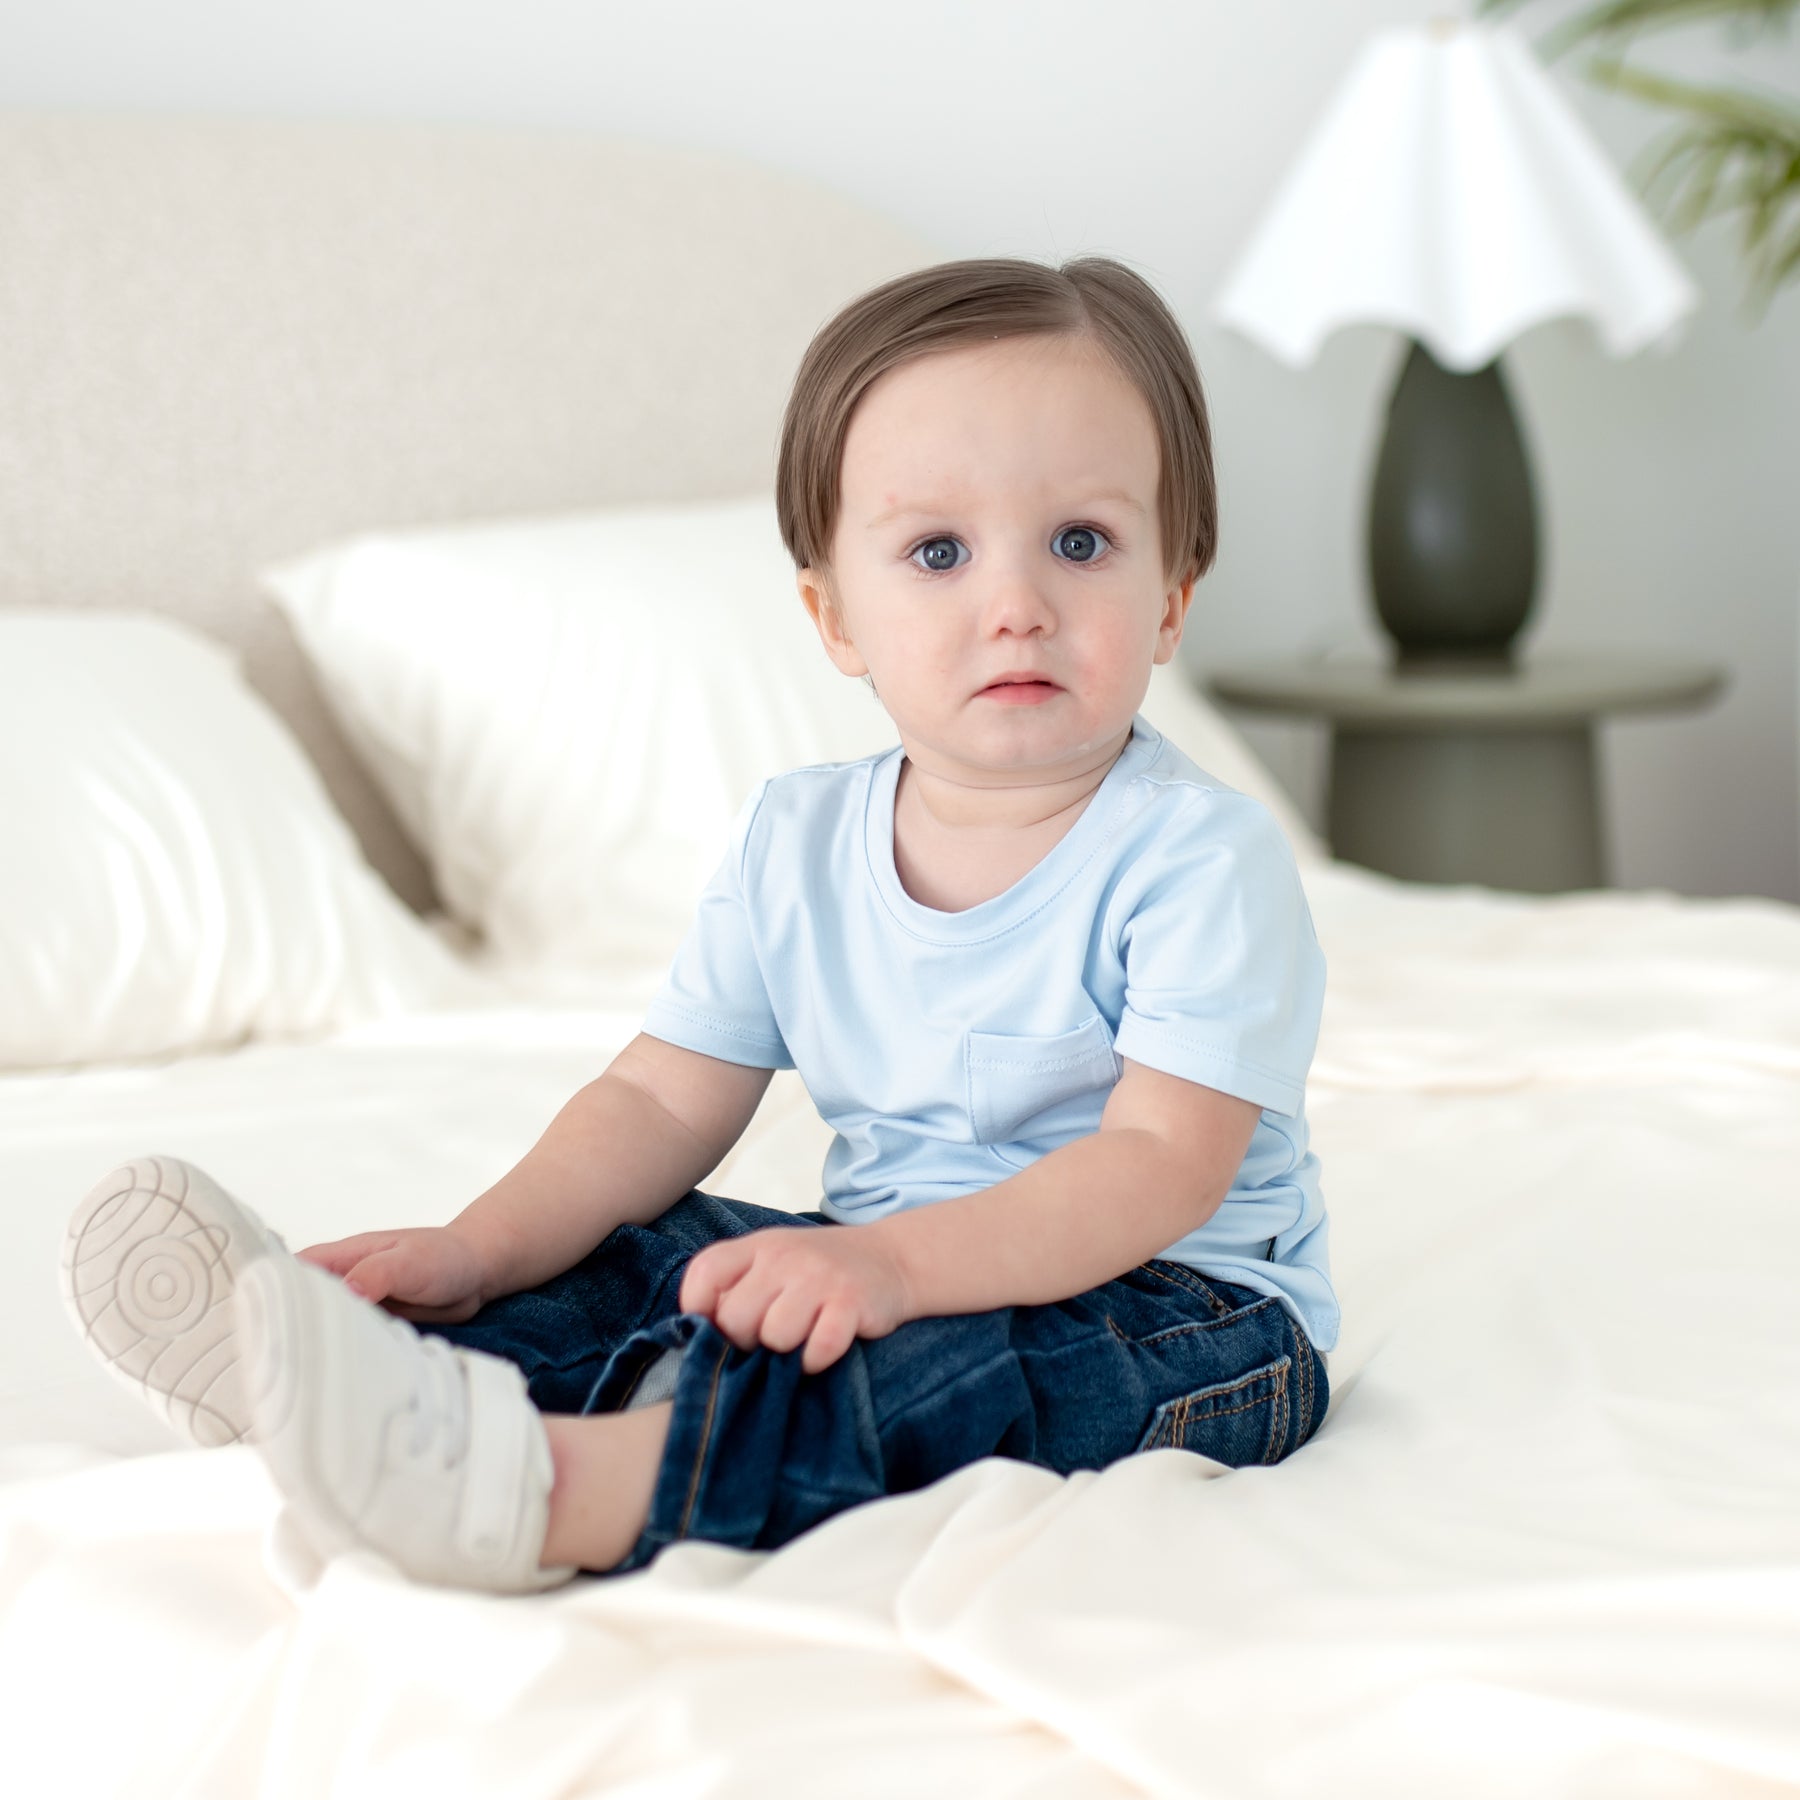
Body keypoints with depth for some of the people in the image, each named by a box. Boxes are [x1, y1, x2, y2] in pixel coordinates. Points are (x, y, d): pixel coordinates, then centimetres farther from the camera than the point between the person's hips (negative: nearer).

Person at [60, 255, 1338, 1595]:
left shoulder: (1200, 856, -17)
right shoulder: (796, 842, 3)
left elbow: (1159, 1165, -25)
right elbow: (664, 1101, 3)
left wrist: (896, 1260, -38)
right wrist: (479, 1250, -14)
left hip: (1174, 1309, -7)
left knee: (924, 1355, -35)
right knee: (645, 1250, -8)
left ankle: (559, 1487, -55)